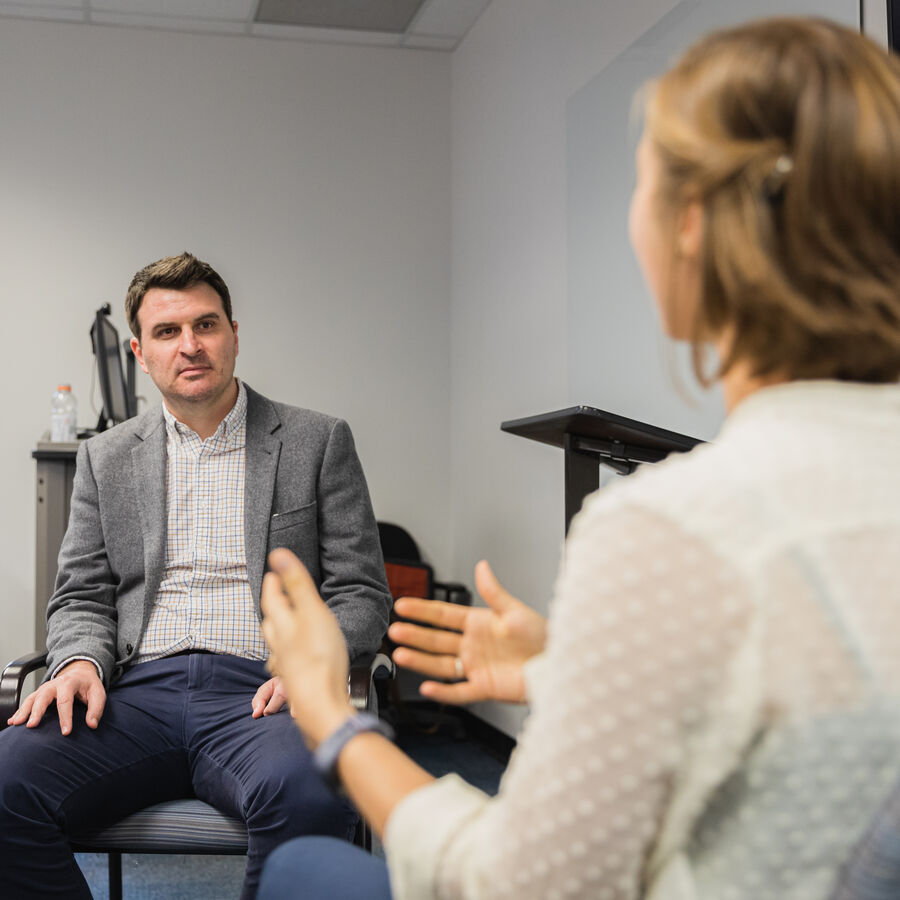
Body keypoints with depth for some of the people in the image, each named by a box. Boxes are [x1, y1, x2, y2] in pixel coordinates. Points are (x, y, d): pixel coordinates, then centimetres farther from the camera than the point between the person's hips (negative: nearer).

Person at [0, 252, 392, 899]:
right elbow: (82, 597, 18)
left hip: (255, 694, -2)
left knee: (310, 798, -37)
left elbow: (361, 595, 8)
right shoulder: (106, 458, 19)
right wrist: (80, 662, -5)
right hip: (137, 693, 3)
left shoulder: (318, 442, 11)